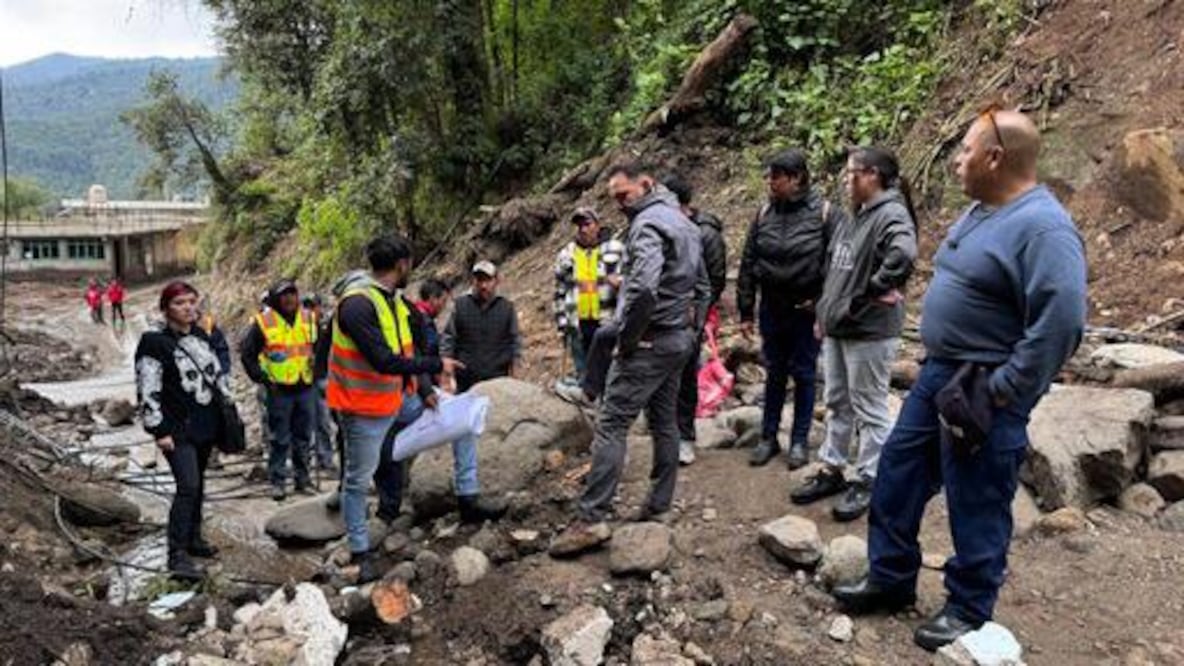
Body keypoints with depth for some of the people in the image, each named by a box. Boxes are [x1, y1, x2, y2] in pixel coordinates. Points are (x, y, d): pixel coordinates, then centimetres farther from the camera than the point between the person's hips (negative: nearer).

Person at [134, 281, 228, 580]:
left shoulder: (200, 335, 10)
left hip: (206, 423, 7)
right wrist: (159, 430, -16)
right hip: (178, 429, -7)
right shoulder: (154, 341, -12)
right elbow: (148, 390, -14)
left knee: (197, 483, 16)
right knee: (187, 486, -15)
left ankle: (193, 538, 30)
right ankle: (178, 555, -10)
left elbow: (217, 372, 21)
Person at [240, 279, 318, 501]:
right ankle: (277, 481, 11)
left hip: (306, 388, 4)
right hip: (279, 390, -4)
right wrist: (261, 378, -4)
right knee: (280, 439, 2)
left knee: (303, 437, 11)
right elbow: (247, 353, 0)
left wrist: (316, 370, 7)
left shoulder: (309, 318, 7)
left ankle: (303, 478, 20)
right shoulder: (264, 322, -5)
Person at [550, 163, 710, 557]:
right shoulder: (683, 222, 16)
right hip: (680, 340, 10)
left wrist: (627, 337, -19)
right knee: (664, 422, 14)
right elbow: (702, 287, 21)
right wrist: (692, 328, 18)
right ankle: (658, 508, 21)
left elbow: (643, 288, -30)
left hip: (649, 342, -10)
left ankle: (591, 520, -10)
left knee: (611, 425, -9)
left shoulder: (648, 223, -15)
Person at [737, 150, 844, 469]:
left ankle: (800, 441, 21)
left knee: (803, 375, 8)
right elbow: (748, 263, 5)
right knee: (774, 374, 13)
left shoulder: (825, 212, -9)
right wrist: (745, 311, 4)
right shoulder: (765, 213, 2)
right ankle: (768, 437, 25)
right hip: (772, 308, 4)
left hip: (806, 310, -3)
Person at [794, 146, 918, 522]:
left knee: (869, 409, 3)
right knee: (838, 403, 18)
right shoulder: (854, 217, 13)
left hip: (869, 332, -9)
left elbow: (903, 255, -37)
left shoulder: (891, 215, -16)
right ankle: (832, 470, 30)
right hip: (837, 327, 10)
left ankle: (868, 481, 15)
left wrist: (874, 291, -24)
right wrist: (825, 312, 18)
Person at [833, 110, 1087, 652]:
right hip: (938, 372, 10)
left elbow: (1060, 324, -28)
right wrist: (936, 361, 17)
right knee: (897, 471, 15)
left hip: (983, 392, -10)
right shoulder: (979, 211, 10)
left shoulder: (1043, 228, -21)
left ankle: (969, 611, 23)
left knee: (975, 505, 4)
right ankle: (890, 578, 30)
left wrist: (1000, 392, -23)